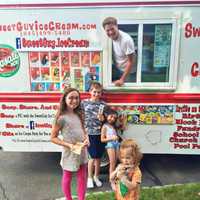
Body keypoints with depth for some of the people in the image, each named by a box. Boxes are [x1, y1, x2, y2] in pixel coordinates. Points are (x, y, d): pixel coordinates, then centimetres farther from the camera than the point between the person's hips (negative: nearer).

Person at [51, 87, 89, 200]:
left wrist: (86, 139, -8)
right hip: (70, 153, -5)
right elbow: (53, 138, -13)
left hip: (82, 151, 6)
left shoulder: (78, 114, 1)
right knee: (67, 178, 17)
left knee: (83, 178, 17)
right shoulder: (61, 118, -17)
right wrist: (68, 145, -22)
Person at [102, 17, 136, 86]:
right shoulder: (108, 39, -8)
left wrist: (122, 79, -25)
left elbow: (130, 62, -22)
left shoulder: (126, 39, -26)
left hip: (128, 72, -5)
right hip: (116, 70, 5)